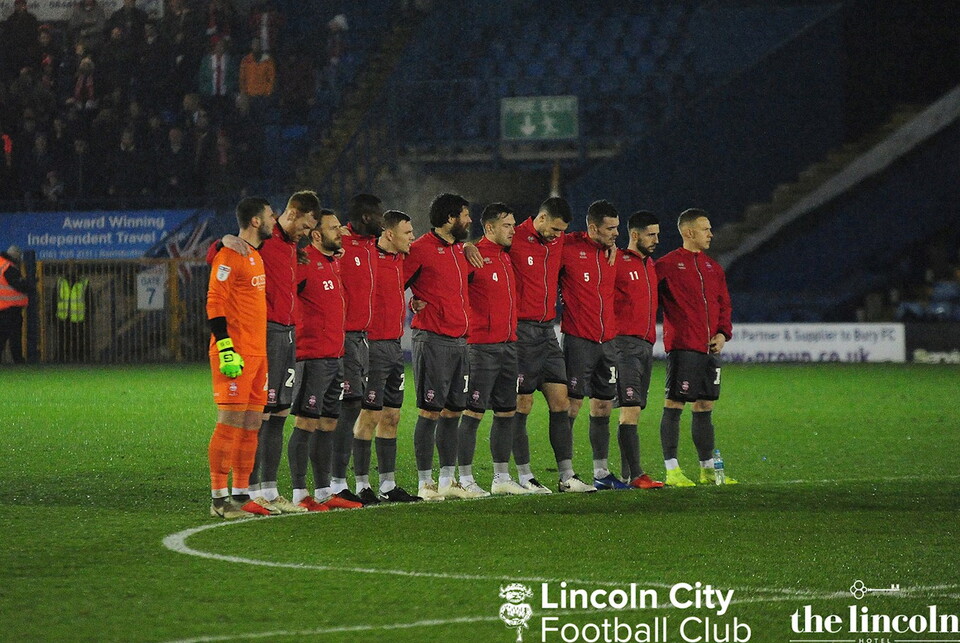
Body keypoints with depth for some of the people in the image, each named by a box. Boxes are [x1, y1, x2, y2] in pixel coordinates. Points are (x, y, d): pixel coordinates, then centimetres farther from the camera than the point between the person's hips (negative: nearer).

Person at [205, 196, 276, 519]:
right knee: (230, 424, -9)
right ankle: (219, 498, -7)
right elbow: (214, 304, -15)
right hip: (236, 356, -9)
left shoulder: (255, 257, 19)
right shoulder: (229, 256, -10)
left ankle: (241, 495, 13)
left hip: (257, 354, 9)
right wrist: (226, 349, -20)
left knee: (251, 425, 9)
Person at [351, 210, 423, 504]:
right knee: (369, 416, -6)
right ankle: (362, 484, -1)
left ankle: (388, 485, 15)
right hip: (375, 345, -9)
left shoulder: (401, 259, 12)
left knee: (391, 416, 10)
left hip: (395, 345, 9)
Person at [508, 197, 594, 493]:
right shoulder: (515, 240, -11)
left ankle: (567, 476, 6)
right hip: (521, 331, -7)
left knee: (560, 400, 3)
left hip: (547, 329, 7)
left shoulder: (558, 241, 11)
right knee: (522, 404, -2)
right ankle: (524, 476, 5)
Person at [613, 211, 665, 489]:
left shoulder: (650, 265, 18)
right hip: (625, 343, -8)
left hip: (646, 344, 8)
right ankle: (636, 475, -16)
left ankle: (627, 474, 10)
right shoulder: (617, 262, -8)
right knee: (630, 409, -12)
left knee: (634, 410, 8)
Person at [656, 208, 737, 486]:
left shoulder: (713, 268, 17)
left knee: (705, 407, 12)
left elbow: (724, 304, 21)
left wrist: (723, 333, 7)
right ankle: (672, 471, -4)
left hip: (709, 349, 7)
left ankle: (708, 469, 19)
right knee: (674, 405, -6)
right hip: (682, 346, -7)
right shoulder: (667, 265, -5)